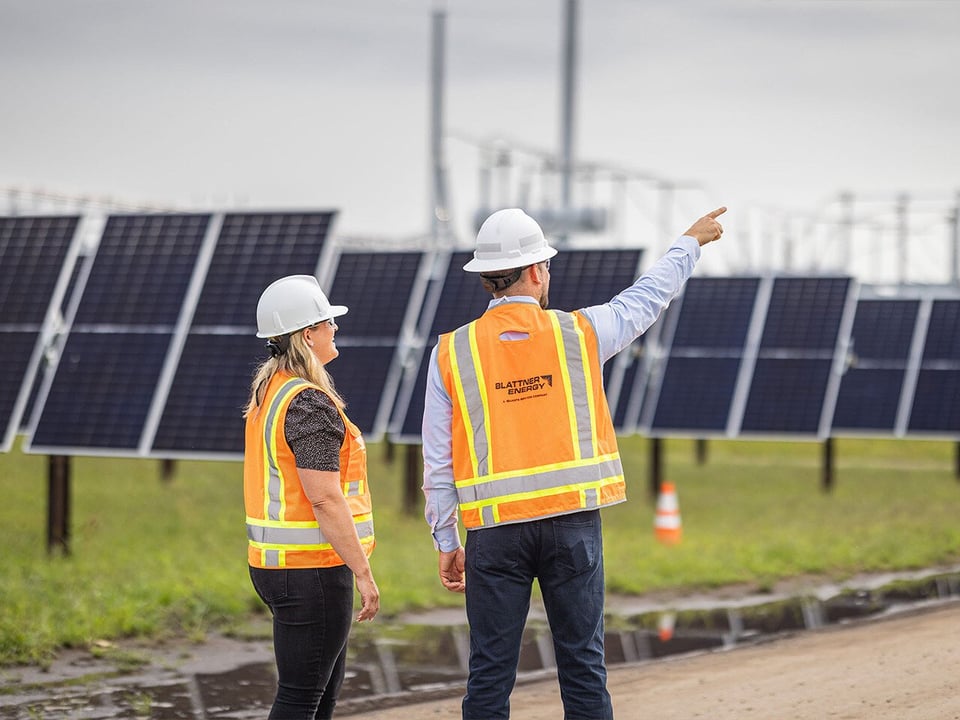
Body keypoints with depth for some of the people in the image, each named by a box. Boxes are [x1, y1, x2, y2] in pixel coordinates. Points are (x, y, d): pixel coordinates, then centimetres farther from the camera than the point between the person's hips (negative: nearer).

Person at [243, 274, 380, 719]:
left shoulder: (267, 391, 13)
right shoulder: (309, 405, -17)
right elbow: (325, 499, -22)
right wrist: (363, 573, -18)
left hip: (274, 562, 10)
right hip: (312, 569, -10)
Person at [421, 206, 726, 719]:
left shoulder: (451, 353, 0)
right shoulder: (579, 333, 1)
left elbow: (438, 461, 1)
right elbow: (648, 297, 19)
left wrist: (446, 543, 9)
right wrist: (692, 241, 36)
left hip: (494, 530, 0)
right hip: (572, 523, 0)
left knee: (490, 674, 2)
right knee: (583, 666, 6)